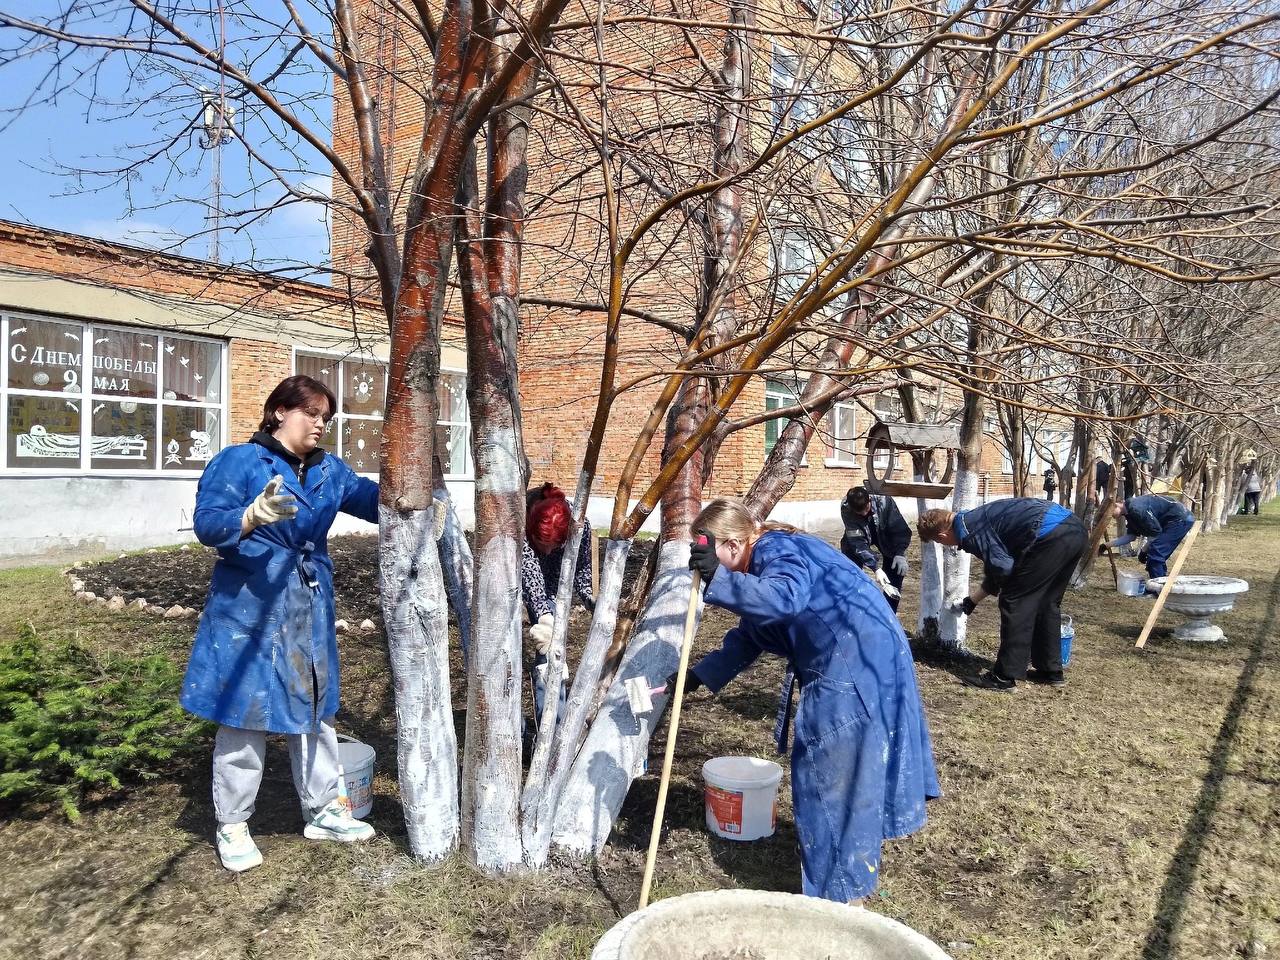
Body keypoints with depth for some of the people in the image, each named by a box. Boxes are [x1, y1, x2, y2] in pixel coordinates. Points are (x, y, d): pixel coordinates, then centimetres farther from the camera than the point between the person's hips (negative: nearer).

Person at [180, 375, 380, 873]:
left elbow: (375, 500, -1)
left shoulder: (329, 470, 9)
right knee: (247, 714, 2)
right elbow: (207, 523, -17)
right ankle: (231, 825, 22)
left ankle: (322, 810, 30)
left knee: (315, 709, 15)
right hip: (249, 608, -6)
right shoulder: (238, 461, -8)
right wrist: (253, 517, -37)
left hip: (311, 609, 6)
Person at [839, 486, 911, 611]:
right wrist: (875, 568, -41)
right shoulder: (846, 508, -35)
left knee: (898, 567, -11)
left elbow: (900, 528, -26)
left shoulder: (883, 500, -36)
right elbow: (858, 542, -35)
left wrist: (900, 554, -38)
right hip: (858, 534, 0)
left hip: (884, 534, 0)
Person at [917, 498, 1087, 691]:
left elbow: (1003, 568, -11)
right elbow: (994, 569, 33)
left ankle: (1004, 677, 6)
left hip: (1051, 535, -10)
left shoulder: (966, 530, -4)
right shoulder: (976, 517, 25)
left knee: (1015, 602, 0)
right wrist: (970, 601, 44)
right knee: (1046, 603, 21)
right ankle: (1051, 671, 30)